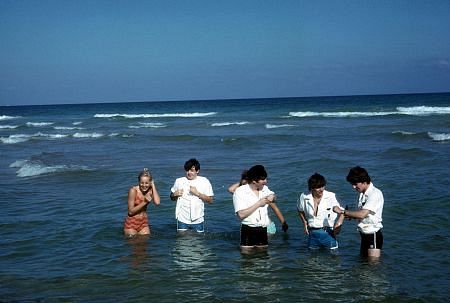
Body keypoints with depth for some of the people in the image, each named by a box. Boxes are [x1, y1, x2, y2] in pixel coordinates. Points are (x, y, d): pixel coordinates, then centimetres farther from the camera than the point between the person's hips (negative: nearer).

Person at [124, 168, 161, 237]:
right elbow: (131, 211, -16)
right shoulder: (133, 190, -16)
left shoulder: (151, 190, -4)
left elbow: (157, 202, -24)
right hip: (131, 223, -4)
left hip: (144, 223, 4)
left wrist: (153, 185, -17)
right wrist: (144, 202, -23)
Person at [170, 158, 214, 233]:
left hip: (198, 220, -1)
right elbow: (172, 198, 15)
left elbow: (210, 200, -3)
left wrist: (197, 193, -14)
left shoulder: (204, 181, -1)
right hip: (182, 219, 1)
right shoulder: (179, 181, 3)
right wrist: (175, 194, -7)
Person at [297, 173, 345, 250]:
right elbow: (300, 210, 17)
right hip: (312, 234, 3)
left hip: (328, 233, -2)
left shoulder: (331, 197, -12)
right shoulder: (304, 197, -5)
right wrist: (305, 222, 5)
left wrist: (338, 223, -20)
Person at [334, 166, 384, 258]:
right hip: (364, 233, 9)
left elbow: (362, 214, -26)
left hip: (374, 234, -9)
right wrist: (349, 216, -4)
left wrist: (342, 211, -18)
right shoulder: (361, 194, 10)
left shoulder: (375, 194, -18)